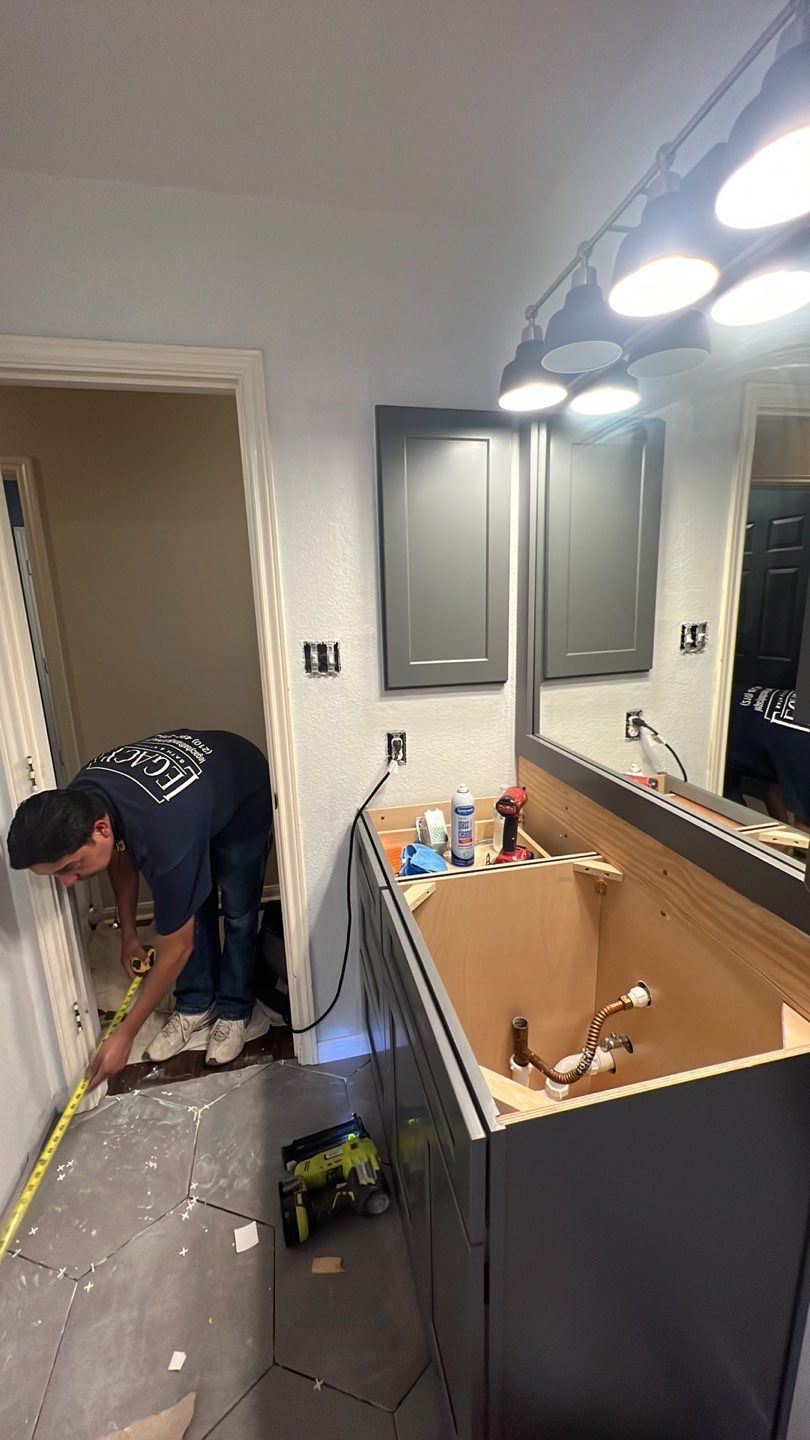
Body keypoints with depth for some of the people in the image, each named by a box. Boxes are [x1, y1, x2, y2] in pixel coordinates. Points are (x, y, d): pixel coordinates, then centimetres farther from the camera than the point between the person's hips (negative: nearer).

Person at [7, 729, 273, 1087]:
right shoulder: (76, 803, -24)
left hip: (246, 795, -6)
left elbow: (176, 949, -28)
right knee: (190, 909, 4)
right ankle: (196, 1006, 22)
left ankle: (233, 1013, 18)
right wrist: (128, 934, 8)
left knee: (238, 913, -2)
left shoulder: (164, 840, -44)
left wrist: (125, 1034, -15)